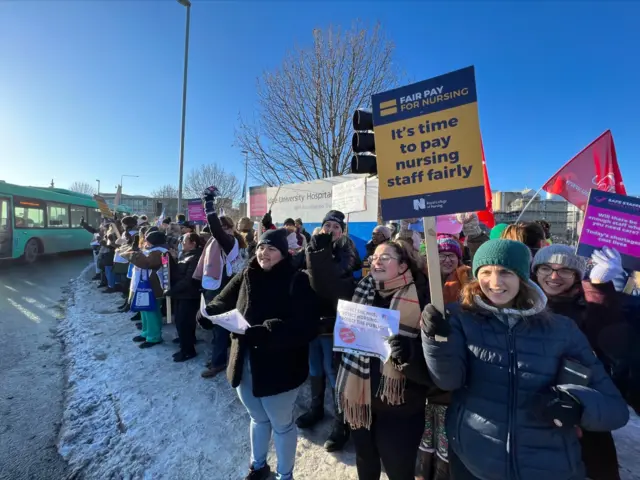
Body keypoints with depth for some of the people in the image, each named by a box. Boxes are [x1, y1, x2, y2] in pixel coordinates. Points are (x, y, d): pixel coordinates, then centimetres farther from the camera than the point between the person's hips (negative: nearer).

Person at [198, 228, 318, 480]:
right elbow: (223, 301, 4)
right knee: (258, 419, 29)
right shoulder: (246, 276, -1)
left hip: (278, 367, -5)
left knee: (282, 424, 19)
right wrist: (209, 312, -18)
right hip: (245, 363, 5)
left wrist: (264, 332, -37)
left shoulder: (297, 281, -19)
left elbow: (305, 326, -26)